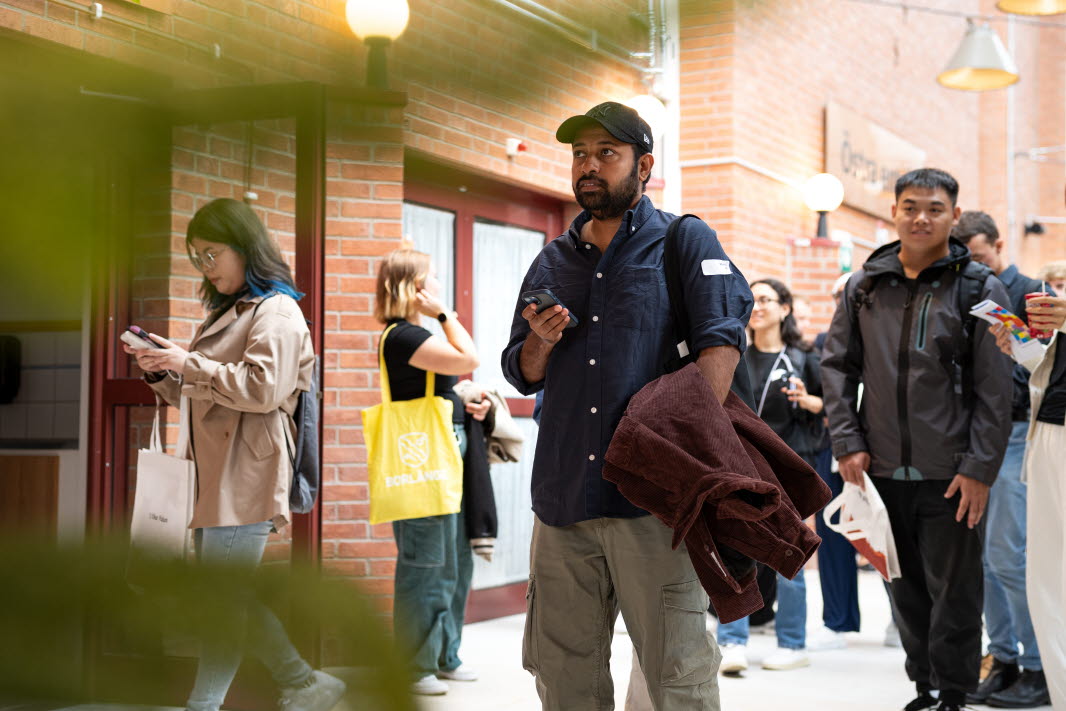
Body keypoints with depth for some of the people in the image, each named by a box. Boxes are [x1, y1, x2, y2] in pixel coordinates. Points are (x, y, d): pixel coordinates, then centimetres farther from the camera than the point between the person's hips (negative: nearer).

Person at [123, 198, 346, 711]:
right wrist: (162, 372, 8)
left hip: (246, 475, -10)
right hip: (216, 474, 10)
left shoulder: (276, 312, -6)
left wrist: (189, 364, -16)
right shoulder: (226, 312, 22)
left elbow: (262, 388, -19)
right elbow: (198, 395, 26)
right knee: (229, 594, 10)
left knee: (224, 598, -7)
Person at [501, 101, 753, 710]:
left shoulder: (686, 242, 5)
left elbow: (722, 340, -9)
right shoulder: (552, 262, 19)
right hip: (562, 495, 5)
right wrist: (540, 344, -1)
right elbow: (522, 376, 23)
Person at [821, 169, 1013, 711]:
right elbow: (837, 365, 11)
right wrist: (847, 442, 1)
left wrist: (979, 467, -10)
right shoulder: (864, 286, 8)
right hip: (882, 468, 4)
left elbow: (994, 388, -5)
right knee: (906, 588, 12)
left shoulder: (979, 288, -2)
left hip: (949, 473, -3)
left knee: (953, 589, 1)